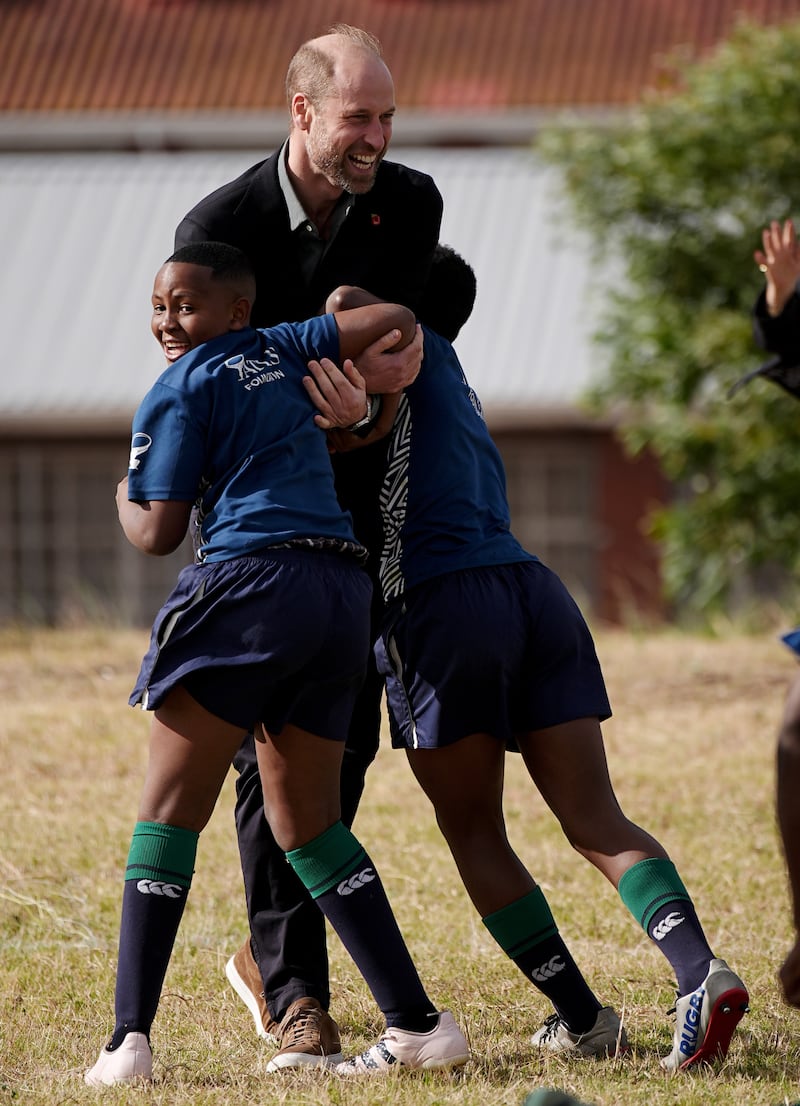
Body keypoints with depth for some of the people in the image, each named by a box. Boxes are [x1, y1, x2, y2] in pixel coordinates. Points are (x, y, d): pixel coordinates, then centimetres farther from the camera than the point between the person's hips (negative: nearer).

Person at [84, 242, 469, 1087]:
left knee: (169, 809, -2)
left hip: (252, 583, -7)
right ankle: (416, 1023, 10)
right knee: (307, 822, 16)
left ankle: (129, 1040, -13)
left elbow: (157, 534, -1)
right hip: (344, 596, 7)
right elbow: (397, 321, 18)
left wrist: (125, 501, 20)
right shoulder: (281, 351, 18)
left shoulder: (178, 392, 1)